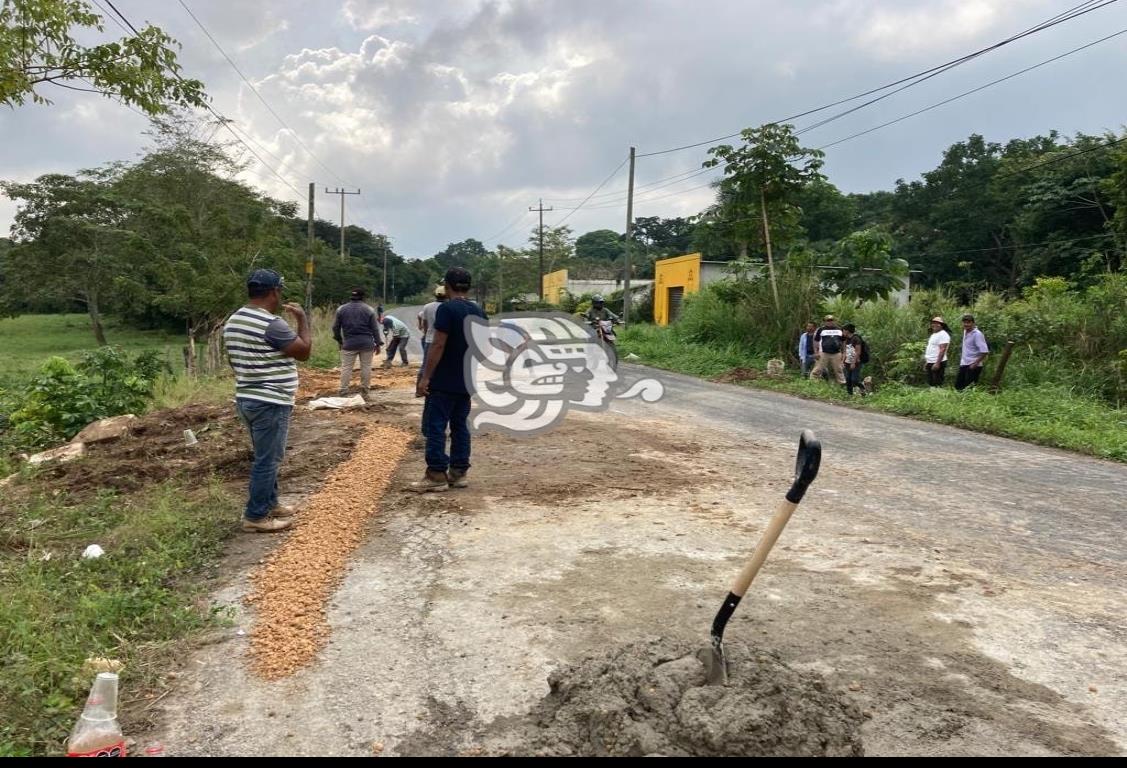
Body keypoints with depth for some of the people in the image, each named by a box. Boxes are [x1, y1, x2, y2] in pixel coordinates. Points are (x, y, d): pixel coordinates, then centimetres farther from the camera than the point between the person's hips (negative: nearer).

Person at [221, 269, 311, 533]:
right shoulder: (271, 324, -20)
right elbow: (304, 351, -13)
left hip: (247, 399, 10)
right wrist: (302, 319, -2)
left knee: (267, 457, 21)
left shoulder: (233, 322, 10)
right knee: (267, 460, 0)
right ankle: (255, 516, 7)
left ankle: (268, 504, 31)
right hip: (270, 403, -10)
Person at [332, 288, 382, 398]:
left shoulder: (341, 309, 4)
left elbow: (335, 327, 8)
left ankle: (343, 392, -3)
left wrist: (339, 340, 20)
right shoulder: (369, 310, 1)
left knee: (346, 367, 2)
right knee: (366, 367, 6)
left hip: (349, 343, 0)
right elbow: (375, 328, 1)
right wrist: (378, 343, 7)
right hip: (366, 343, 0)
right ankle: (364, 392, 8)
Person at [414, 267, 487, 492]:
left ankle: (437, 476, -3)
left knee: (436, 426, -3)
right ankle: (458, 473, 13)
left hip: (443, 381, -7)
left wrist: (425, 377, -16)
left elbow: (438, 345, -18)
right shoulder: (478, 312, 9)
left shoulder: (447, 308, -13)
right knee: (460, 425, 11)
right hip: (466, 381, 7)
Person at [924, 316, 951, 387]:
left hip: (938, 363, -10)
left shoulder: (943, 334, -12)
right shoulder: (933, 334, 18)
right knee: (930, 384, 12)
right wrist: (926, 362, 20)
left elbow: (942, 350, -20)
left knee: (937, 384, -8)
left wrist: (937, 363, -25)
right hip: (930, 363, 10)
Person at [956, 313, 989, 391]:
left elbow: (984, 352, -21)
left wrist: (975, 363, -20)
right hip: (963, 364, 8)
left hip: (973, 366, -8)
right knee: (958, 386, 9)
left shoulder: (977, 334, -16)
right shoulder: (965, 332, 9)